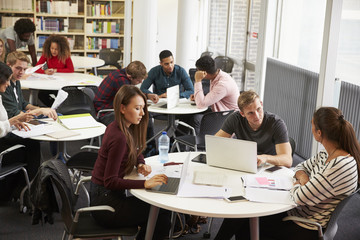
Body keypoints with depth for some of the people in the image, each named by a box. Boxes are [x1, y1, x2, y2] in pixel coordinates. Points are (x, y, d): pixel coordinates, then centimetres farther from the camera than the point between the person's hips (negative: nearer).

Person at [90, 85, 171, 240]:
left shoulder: (117, 127, 3)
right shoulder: (119, 138, -25)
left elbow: (136, 153, 19)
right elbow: (110, 181, -26)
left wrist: (141, 165, -3)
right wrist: (145, 183, -32)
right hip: (105, 203, -9)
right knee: (162, 215, -10)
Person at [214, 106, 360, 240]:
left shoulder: (341, 166, -29)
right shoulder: (326, 155, 1)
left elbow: (300, 198, -28)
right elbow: (301, 167, 19)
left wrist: (297, 184, -6)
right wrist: (302, 176, -5)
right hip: (296, 212, 8)